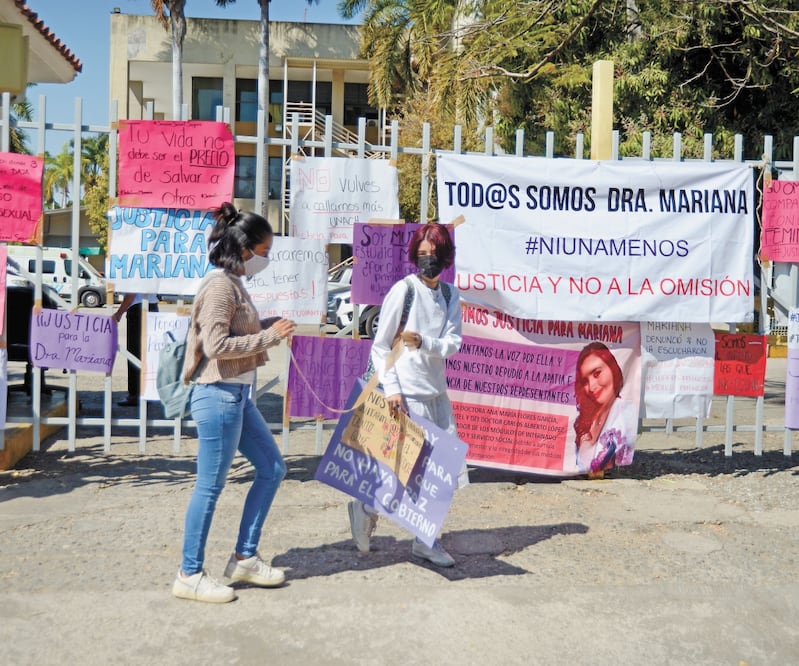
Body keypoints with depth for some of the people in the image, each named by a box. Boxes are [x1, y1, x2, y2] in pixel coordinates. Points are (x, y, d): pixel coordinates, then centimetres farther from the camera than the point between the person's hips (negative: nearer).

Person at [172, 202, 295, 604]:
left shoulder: (233, 284, 13)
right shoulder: (220, 286, -16)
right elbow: (216, 345, -23)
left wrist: (268, 328, 7)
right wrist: (269, 336, -17)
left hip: (237, 394, 10)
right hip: (219, 394, -10)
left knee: (272, 469, 14)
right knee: (211, 486, -1)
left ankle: (245, 558, 23)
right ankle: (189, 575, 13)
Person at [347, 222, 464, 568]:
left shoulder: (450, 294, 8)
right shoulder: (403, 290, -9)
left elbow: (453, 343, -2)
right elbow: (379, 347, -8)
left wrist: (424, 343, -21)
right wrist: (391, 389, -17)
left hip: (436, 393, 7)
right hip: (407, 394, -6)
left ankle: (426, 540, 23)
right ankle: (367, 508, 20)